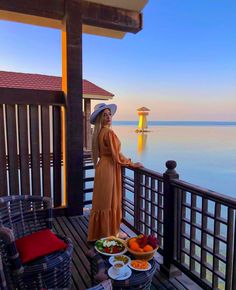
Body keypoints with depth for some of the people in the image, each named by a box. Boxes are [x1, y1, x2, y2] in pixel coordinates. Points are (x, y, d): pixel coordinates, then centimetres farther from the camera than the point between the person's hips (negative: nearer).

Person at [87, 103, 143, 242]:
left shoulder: (99, 132, 10)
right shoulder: (109, 132, -18)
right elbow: (116, 155, -18)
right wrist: (132, 164, -7)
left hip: (102, 167, 9)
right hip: (109, 169, -9)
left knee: (102, 201, 17)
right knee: (110, 201, 4)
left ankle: (98, 231, 30)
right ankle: (111, 232, 19)